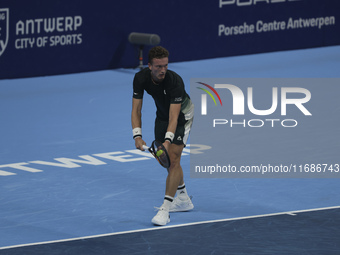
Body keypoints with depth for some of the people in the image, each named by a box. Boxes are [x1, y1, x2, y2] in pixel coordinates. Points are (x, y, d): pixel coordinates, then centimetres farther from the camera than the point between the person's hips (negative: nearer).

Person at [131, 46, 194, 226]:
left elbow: (174, 117, -41)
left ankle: (165, 210, -19)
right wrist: (137, 136, -32)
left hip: (182, 114, -6)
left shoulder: (175, 81, -38)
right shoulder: (140, 78, -24)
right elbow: (136, 109, -19)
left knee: (173, 158, -17)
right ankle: (183, 199, 32)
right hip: (162, 114, 6)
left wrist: (167, 141, -54)